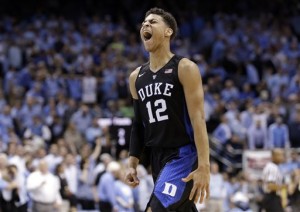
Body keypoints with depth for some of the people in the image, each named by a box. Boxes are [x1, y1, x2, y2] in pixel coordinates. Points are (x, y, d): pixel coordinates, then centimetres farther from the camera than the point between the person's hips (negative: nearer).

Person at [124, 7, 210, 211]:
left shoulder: (185, 68, -8)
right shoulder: (136, 77, 12)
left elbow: (198, 119, -15)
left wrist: (204, 167, -22)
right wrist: (132, 164, 11)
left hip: (184, 155, -7)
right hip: (158, 158, 7)